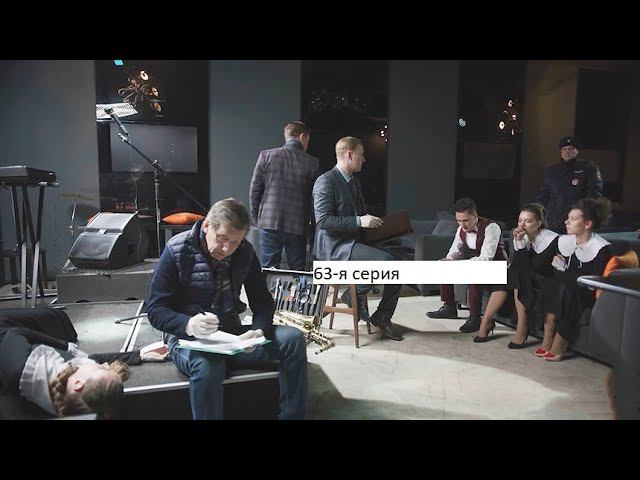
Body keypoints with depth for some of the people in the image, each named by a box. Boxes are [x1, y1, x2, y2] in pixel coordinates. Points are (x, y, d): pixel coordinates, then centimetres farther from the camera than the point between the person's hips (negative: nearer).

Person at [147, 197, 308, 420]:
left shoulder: (245, 252, -1)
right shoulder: (177, 251, -12)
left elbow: (262, 301, 2)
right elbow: (156, 311, -12)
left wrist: (259, 330, -21)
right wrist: (189, 325, -33)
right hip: (189, 338, -4)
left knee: (293, 339, -17)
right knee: (207, 366, -39)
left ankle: (292, 416, -2)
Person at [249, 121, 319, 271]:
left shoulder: (266, 155, -1)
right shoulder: (312, 162, -2)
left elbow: (254, 191, 1)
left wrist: (256, 218, 11)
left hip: (269, 223, 1)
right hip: (298, 226, 0)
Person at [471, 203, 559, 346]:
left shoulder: (552, 239, -15)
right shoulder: (523, 237, 1)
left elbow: (534, 268, -21)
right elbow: (515, 265, -10)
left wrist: (520, 243, -20)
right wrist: (518, 242, -19)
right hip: (525, 280, 6)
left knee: (520, 275, -29)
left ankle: (522, 328, -25)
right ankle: (486, 322, -17)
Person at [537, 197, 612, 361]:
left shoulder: (601, 248, -15)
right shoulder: (564, 241, 3)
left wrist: (564, 271, -19)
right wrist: (555, 267, -16)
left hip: (588, 296, -5)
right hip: (564, 290, 5)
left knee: (566, 287, -32)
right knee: (550, 282, -24)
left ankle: (559, 346, -25)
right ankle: (547, 340, -24)